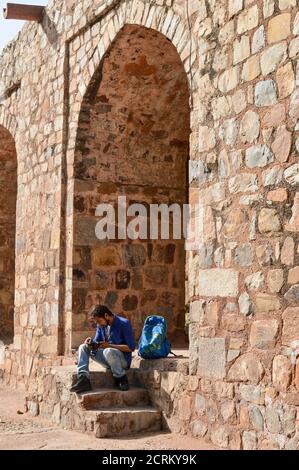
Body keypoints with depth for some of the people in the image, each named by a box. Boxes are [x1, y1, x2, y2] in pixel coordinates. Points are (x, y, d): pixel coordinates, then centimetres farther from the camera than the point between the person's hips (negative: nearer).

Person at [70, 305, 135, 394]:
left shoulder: (124, 324, -15)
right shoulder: (101, 325, 6)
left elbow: (131, 347, -18)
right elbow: (97, 343, 11)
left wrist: (109, 345, -25)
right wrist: (91, 343, -14)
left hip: (123, 360, -7)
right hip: (108, 360, 7)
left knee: (108, 351, -37)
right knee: (83, 348, -2)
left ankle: (121, 379, -16)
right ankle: (83, 379, -19)